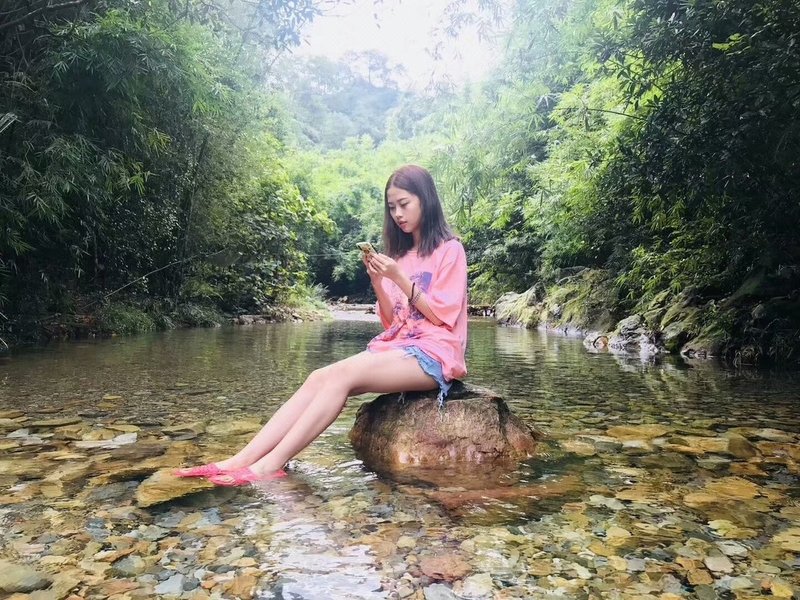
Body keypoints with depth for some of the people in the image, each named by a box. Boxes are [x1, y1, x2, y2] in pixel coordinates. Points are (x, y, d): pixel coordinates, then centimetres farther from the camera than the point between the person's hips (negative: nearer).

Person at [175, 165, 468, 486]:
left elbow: (442, 316, -8)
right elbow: (393, 321, 15)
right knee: (318, 378, -17)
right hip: (397, 346, 6)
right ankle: (240, 461, -24)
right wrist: (377, 281, -2)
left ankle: (270, 466, -28)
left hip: (433, 353, -6)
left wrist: (400, 277, -15)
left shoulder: (449, 250, 0)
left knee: (342, 375, -29)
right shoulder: (401, 252, 19)